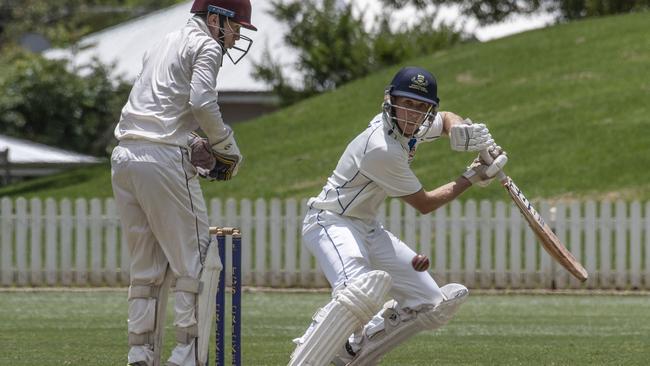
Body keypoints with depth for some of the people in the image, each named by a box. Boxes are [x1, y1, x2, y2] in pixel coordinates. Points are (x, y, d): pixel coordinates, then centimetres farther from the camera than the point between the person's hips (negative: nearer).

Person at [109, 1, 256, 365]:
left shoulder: (164, 44, 26)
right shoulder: (205, 46, 1)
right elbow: (202, 102, -14)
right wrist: (229, 149, -2)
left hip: (124, 157, 8)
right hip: (164, 159, -8)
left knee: (148, 266, 13)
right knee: (198, 262, -3)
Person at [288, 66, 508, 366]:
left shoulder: (409, 127, 1)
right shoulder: (382, 149, -25)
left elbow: (447, 119, 25)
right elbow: (424, 204, -13)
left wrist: (462, 129, 1)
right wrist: (471, 179, -3)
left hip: (368, 229, 10)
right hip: (331, 222, -10)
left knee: (433, 305, 6)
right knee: (361, 290, -41)